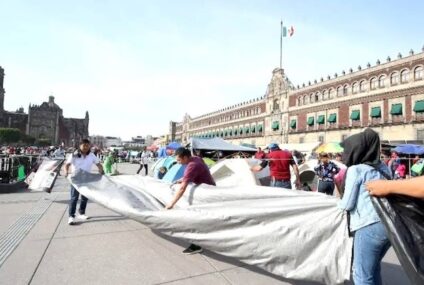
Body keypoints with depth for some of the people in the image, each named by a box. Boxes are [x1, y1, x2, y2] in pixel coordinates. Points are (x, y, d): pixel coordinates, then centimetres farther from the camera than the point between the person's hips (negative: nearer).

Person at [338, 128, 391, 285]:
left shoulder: (355, 169, -9)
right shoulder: (383, 167, 12)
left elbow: (347, 204, -8)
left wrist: (339, 203, 13)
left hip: (369, 226, -8)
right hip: (389, 223, 8)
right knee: (373, 267, 26)